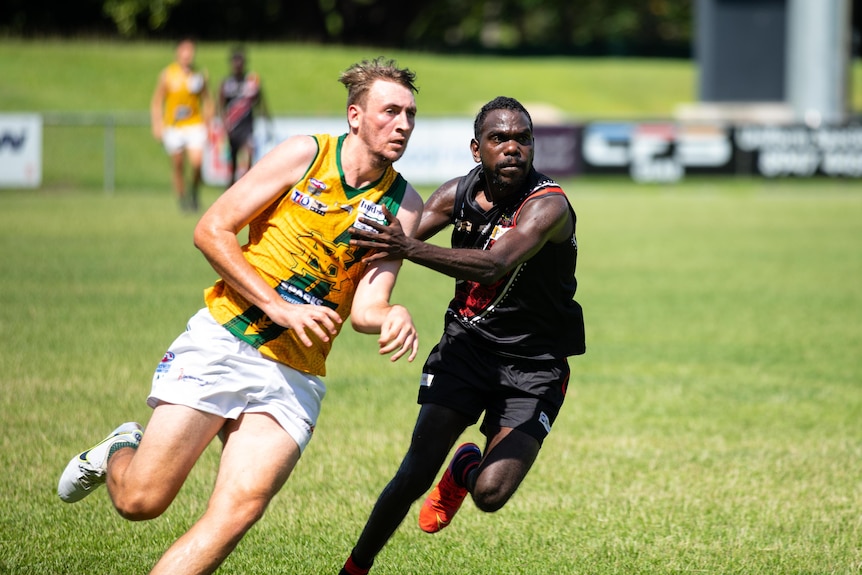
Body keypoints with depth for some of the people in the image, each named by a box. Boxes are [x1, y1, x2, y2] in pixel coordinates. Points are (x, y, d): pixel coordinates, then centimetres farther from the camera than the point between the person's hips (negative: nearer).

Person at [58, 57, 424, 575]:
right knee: (140, 501, -4)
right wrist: (279, 307, -11)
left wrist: (393, 318, -26)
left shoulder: (403, 205, 3)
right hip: (222, 341, -2)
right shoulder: (304, 154, -3)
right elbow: (211, 230, -2)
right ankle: (121, 451, 31)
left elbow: (366, 307, -1)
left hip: (296, 376, 2)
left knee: (238, 512, -19)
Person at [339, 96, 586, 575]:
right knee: (416, 473, -11)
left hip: (533, 368, -3)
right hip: (465, 343, 3)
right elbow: (399, 239, 2)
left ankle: (466, 468, 20)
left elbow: (494, 265, -40)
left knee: (490, 493, -17)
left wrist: (410, 249, -52)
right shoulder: (460, 193, -5)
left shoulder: (549, 205, -23)